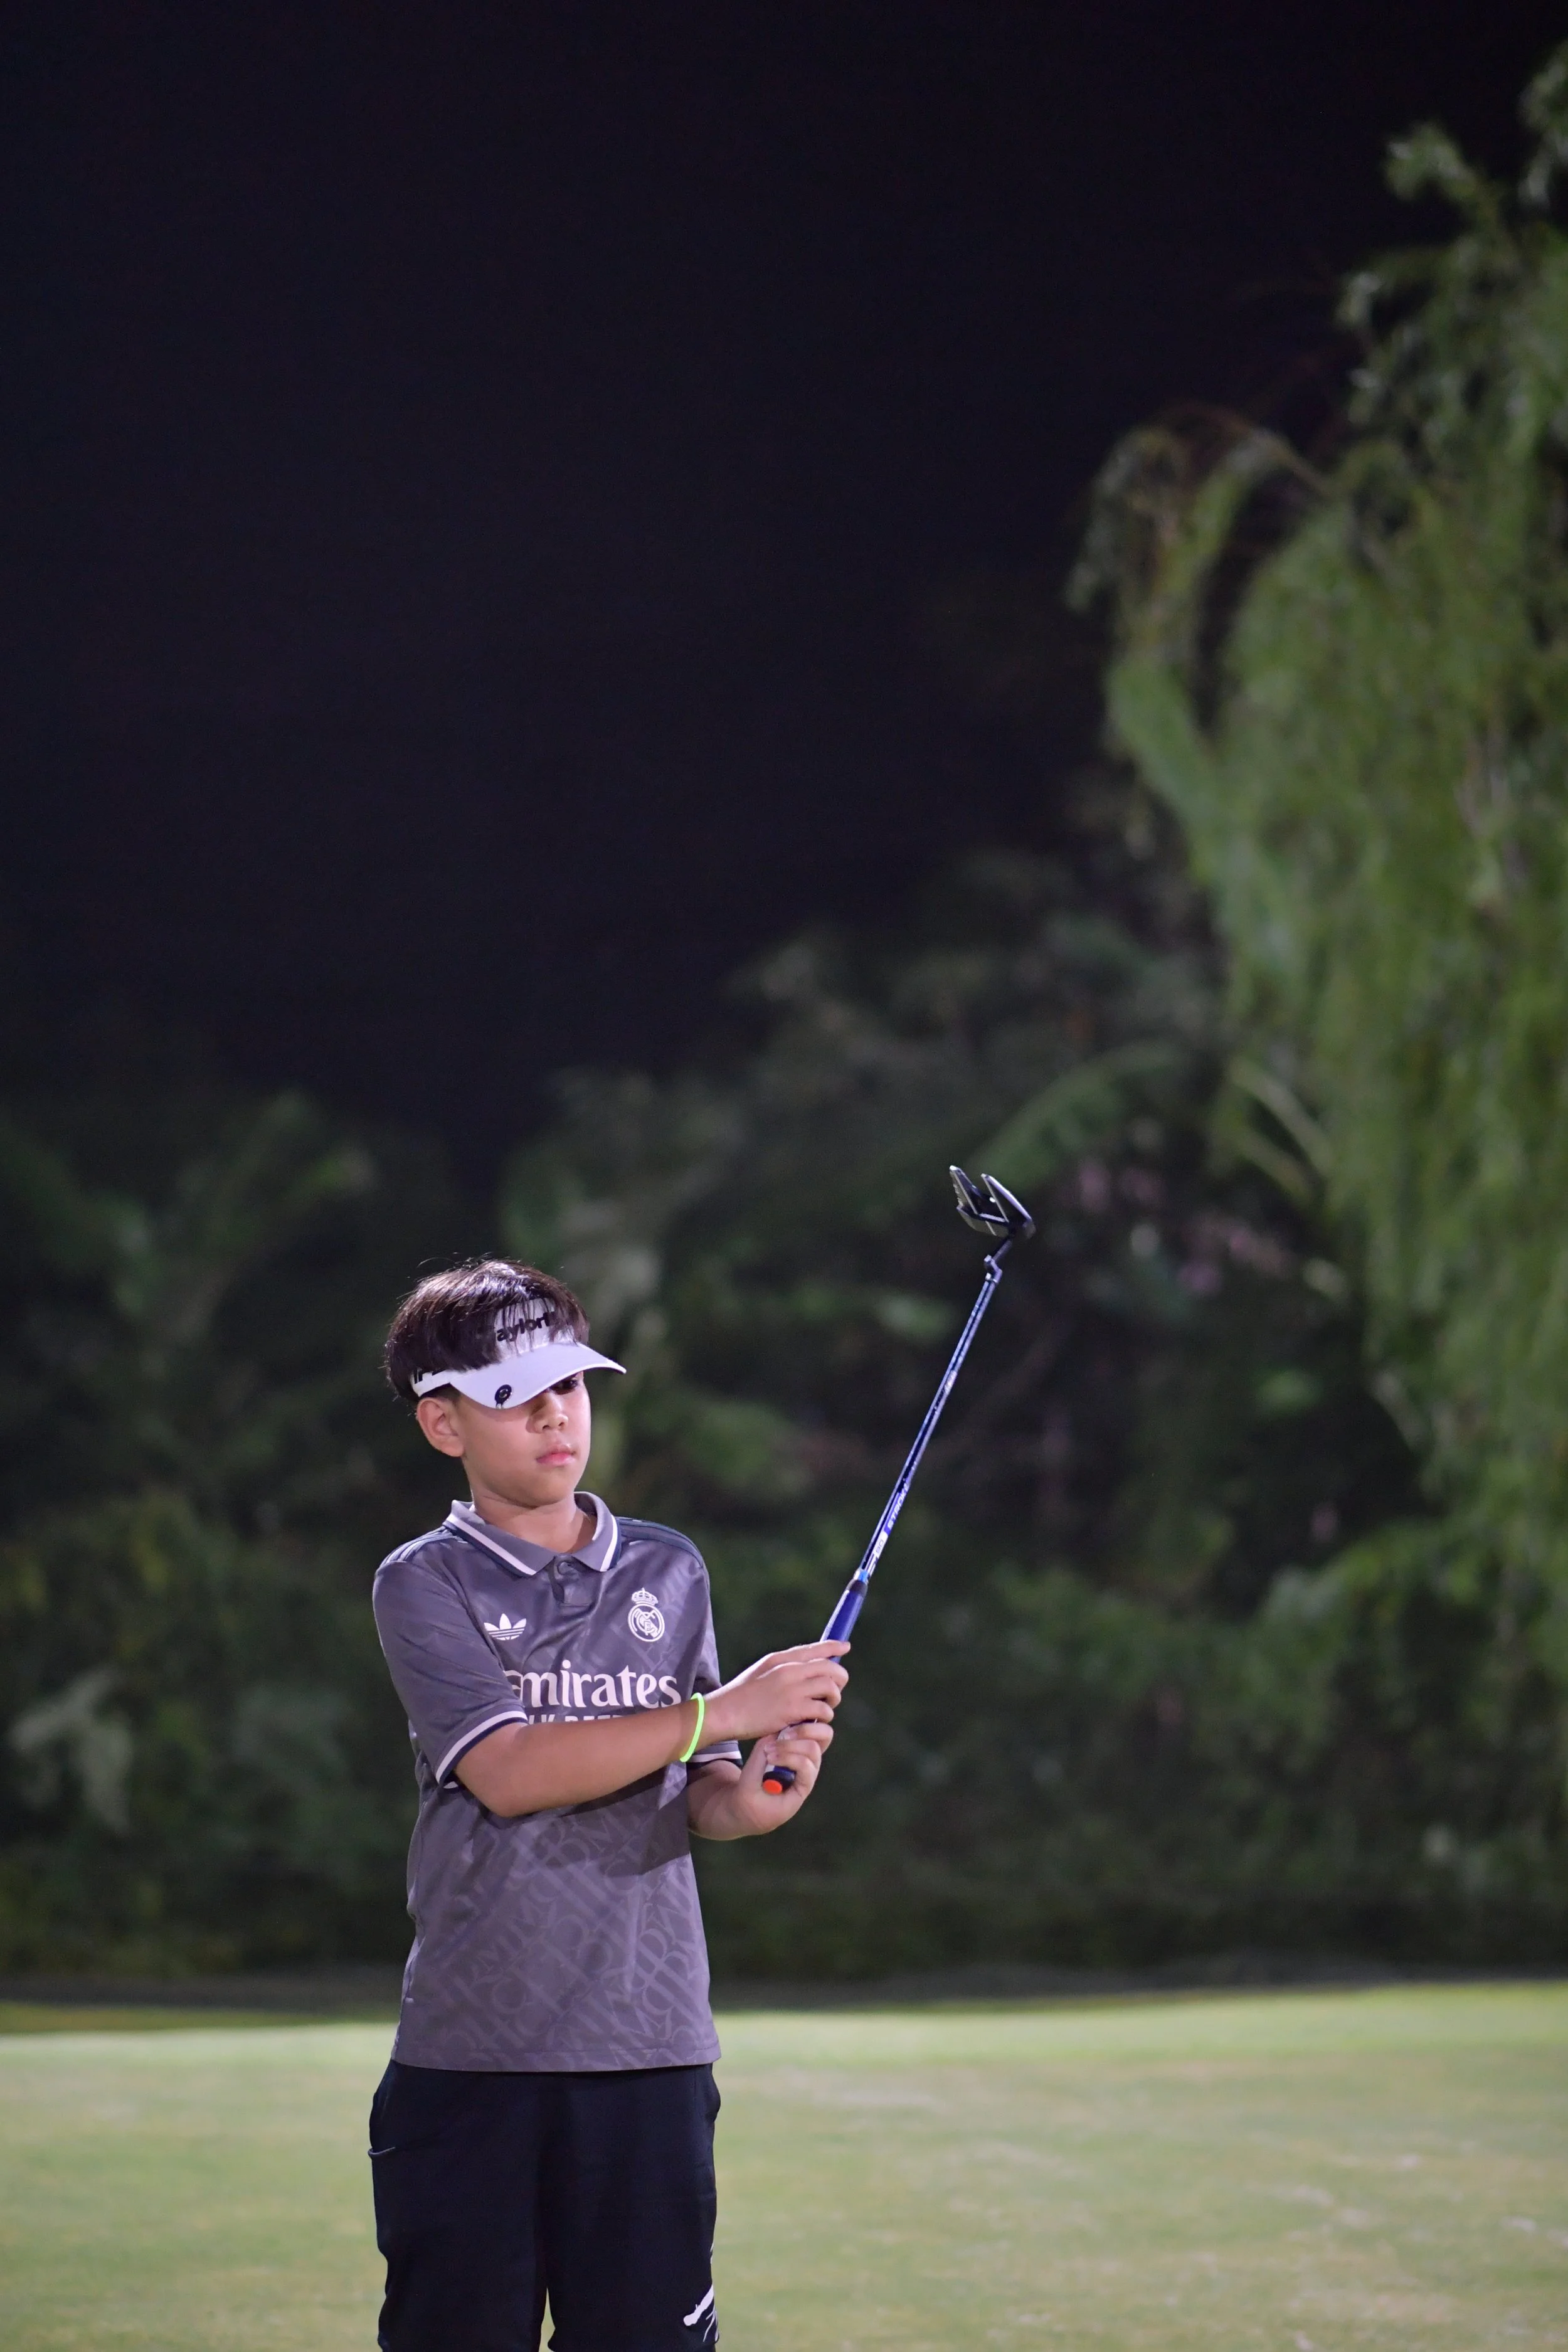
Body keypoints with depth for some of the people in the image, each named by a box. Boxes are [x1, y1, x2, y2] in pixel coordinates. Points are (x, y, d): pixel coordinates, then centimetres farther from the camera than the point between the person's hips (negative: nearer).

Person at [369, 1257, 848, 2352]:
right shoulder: (426, 1583, 1)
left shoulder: (668, 1571, 13)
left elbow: (695, 1791, 12)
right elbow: (507, 1774, -13)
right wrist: (724, 1709, -15)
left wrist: (751, 1797, -13)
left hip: (650, 2051, 3)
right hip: (470, 2055, -3)